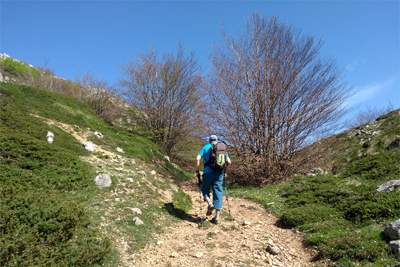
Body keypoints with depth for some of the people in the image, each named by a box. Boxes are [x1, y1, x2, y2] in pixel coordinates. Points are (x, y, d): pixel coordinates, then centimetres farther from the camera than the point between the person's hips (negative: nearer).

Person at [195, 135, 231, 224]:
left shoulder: (206, 147, 8)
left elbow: (197, 158, -4)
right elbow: (229, 162, 7)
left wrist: (197, 171, 5)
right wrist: (225, 172, 20)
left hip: (208, 172, -2)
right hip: (219, 173, 2)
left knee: (205, 189, 19)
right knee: (218, 193, 4)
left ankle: (210, 203, -8)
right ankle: (217, 217, 5)